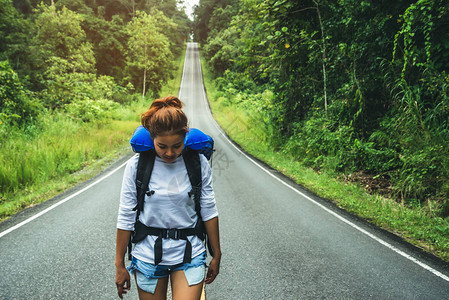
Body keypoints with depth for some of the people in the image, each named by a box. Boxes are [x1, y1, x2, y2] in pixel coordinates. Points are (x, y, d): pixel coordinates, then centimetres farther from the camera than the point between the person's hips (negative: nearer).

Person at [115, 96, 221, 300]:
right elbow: (126, 217, -4)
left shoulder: (198, 163, -7)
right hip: (148, 257, 0)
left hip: (190, 255, 0)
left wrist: (216, 255, 6)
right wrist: (119, 264, 1)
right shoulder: (137, 166, -10)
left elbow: (208, 211, 1)